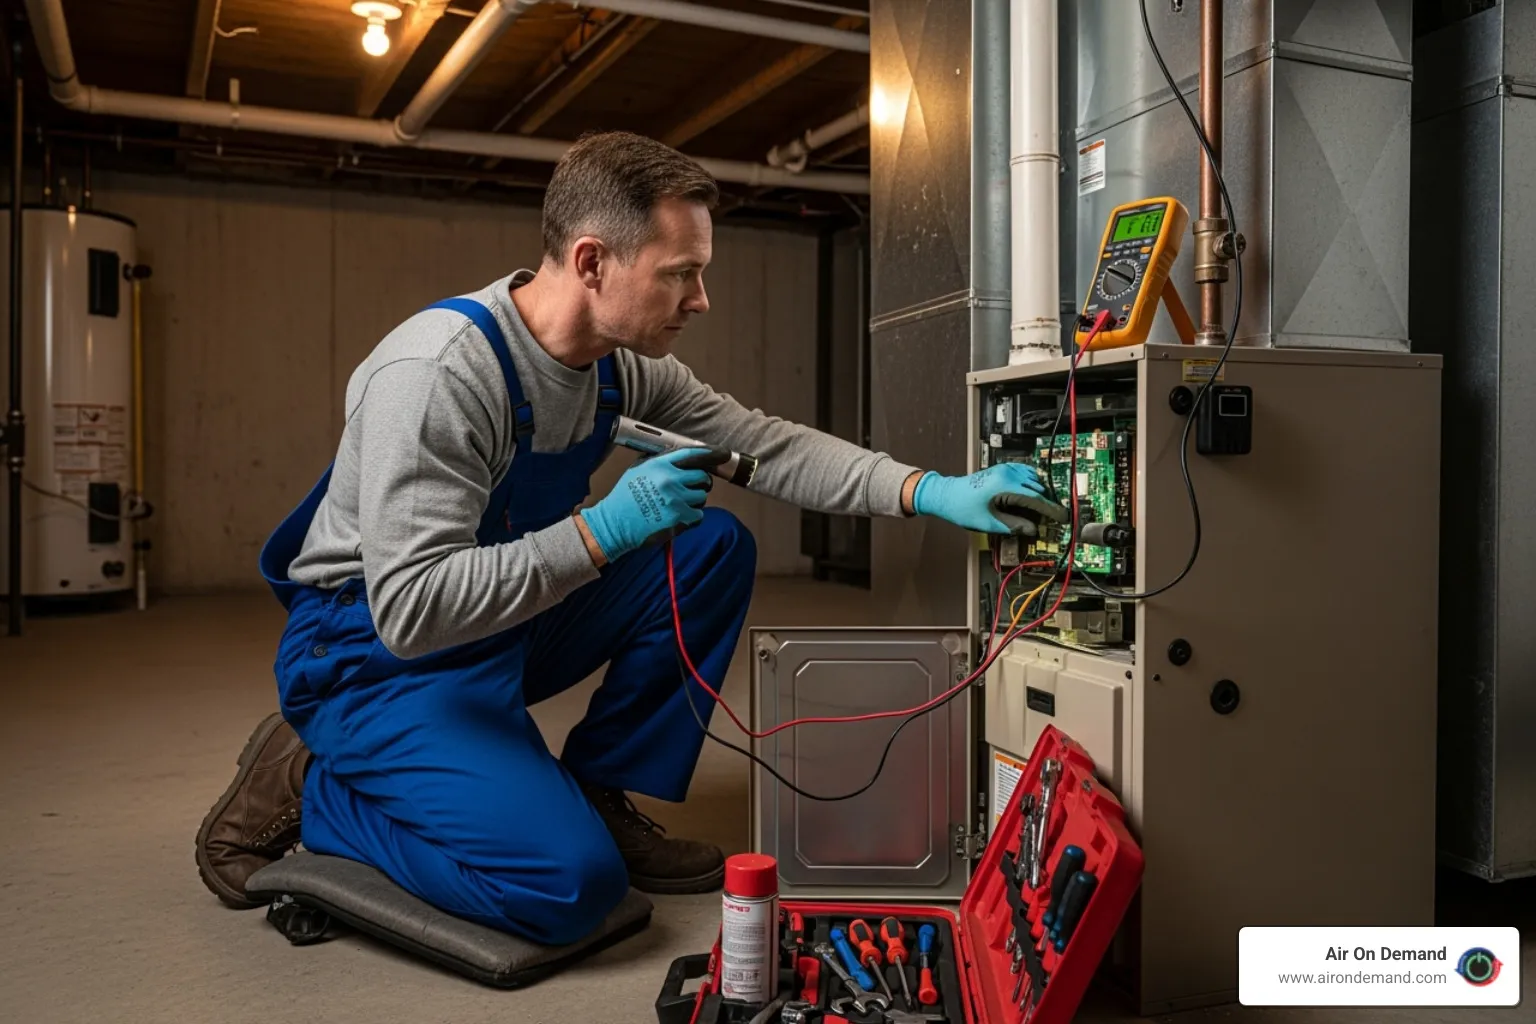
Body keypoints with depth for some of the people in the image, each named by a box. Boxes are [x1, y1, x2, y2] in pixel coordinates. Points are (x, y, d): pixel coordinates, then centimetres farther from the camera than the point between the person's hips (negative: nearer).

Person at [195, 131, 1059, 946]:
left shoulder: (627, 365, -6)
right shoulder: (441, 371, -29)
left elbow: (770, 444, -1)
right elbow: (409, 609, -32)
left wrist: (928, 493, -12)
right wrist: (605, 528, -32)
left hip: (508, 625, 8)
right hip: (375, 649, -8)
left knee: (717, 550, -4)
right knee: (573, 883, -22)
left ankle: (599, 796, 4)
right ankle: (305, 784, -1)